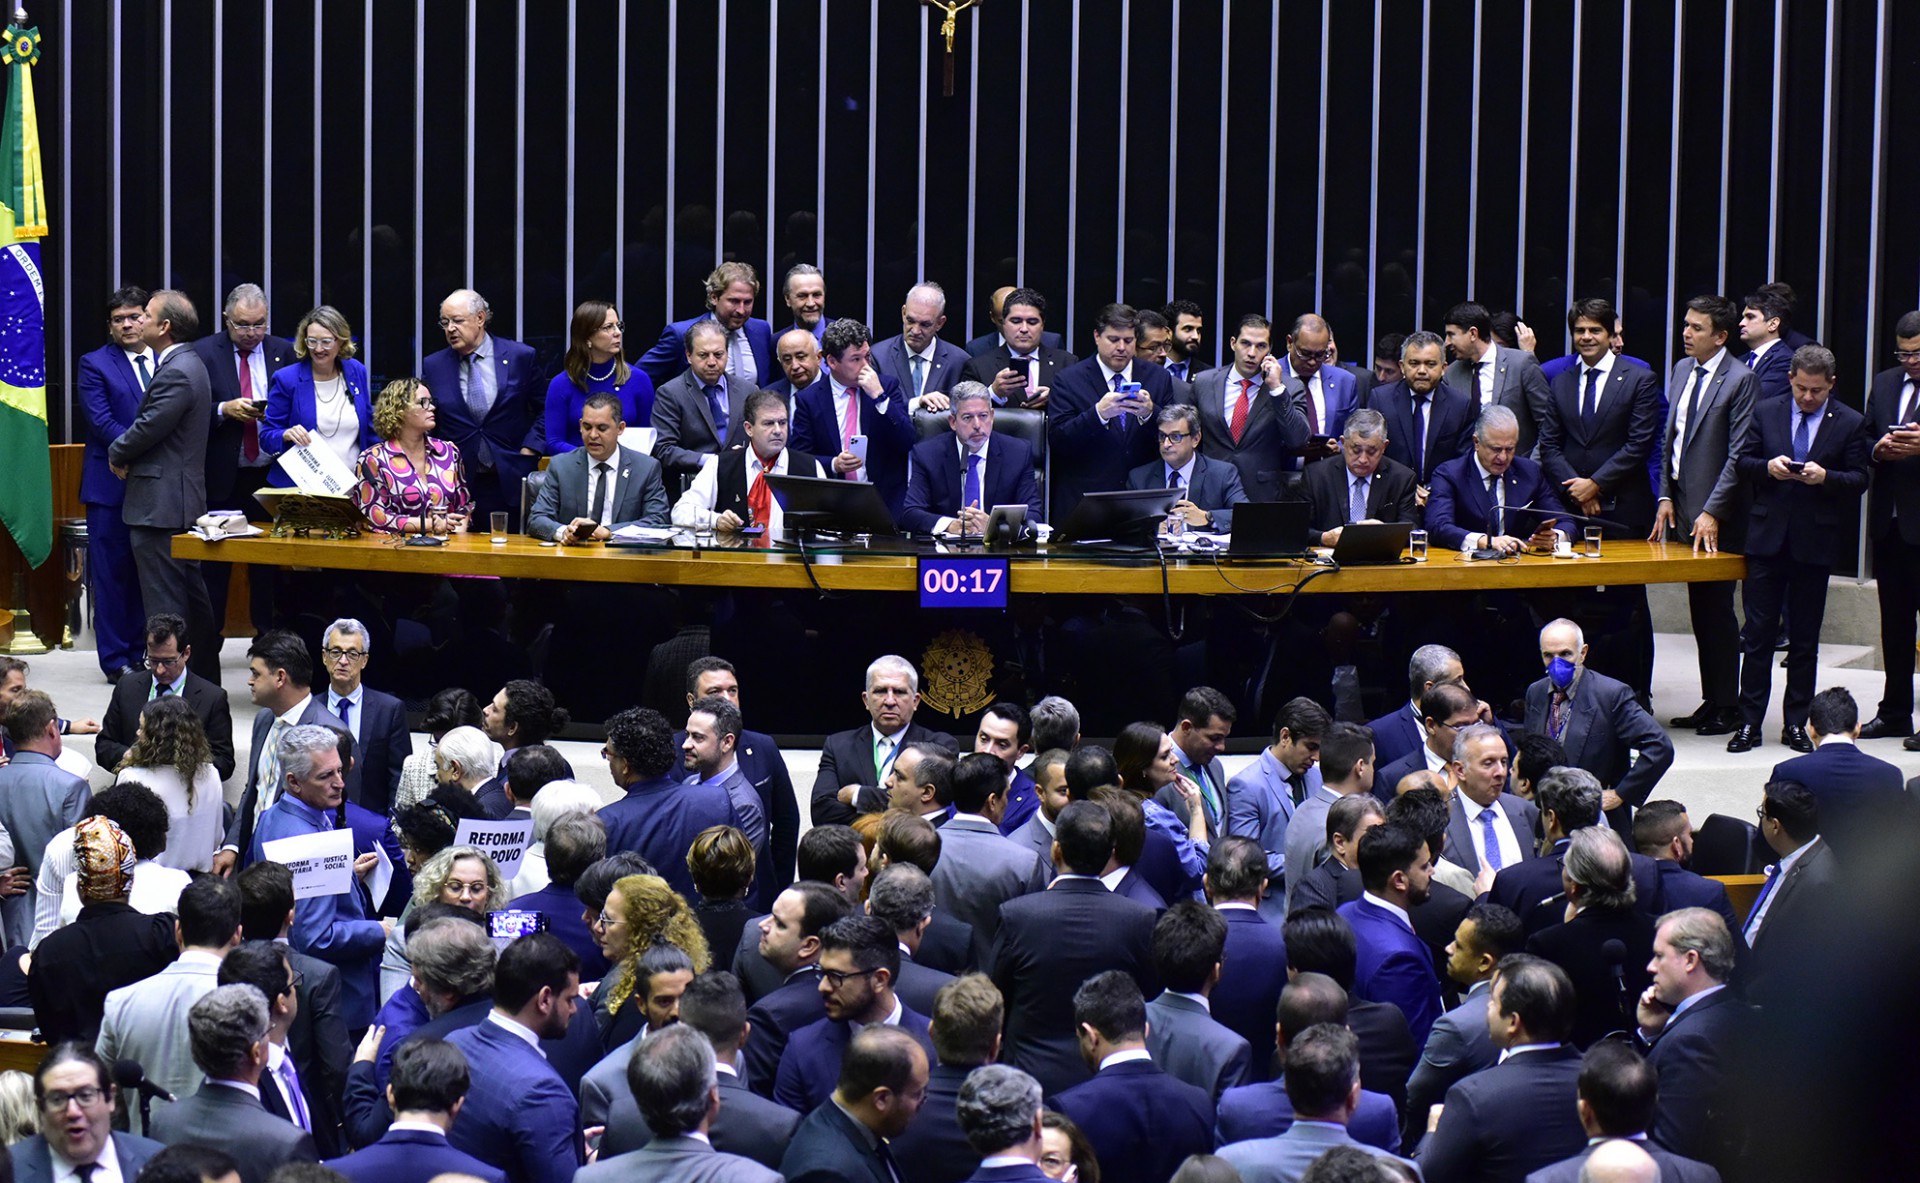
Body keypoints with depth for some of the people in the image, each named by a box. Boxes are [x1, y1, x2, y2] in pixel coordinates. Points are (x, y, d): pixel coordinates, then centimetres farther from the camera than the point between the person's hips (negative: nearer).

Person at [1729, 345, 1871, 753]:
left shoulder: (1850, 424, 1)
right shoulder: (1765, 413, 6)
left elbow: (1859, 480, -1)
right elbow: (1743, 464, 6)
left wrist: (1825, 477, -20)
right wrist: (1768, 467, -14)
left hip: (1816, 543, -1)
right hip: (1768, 537, 1)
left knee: (1805, 639, 7)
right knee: (1757, 634, 1)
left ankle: (1796, 724, 14)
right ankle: (1749, 723, 5)